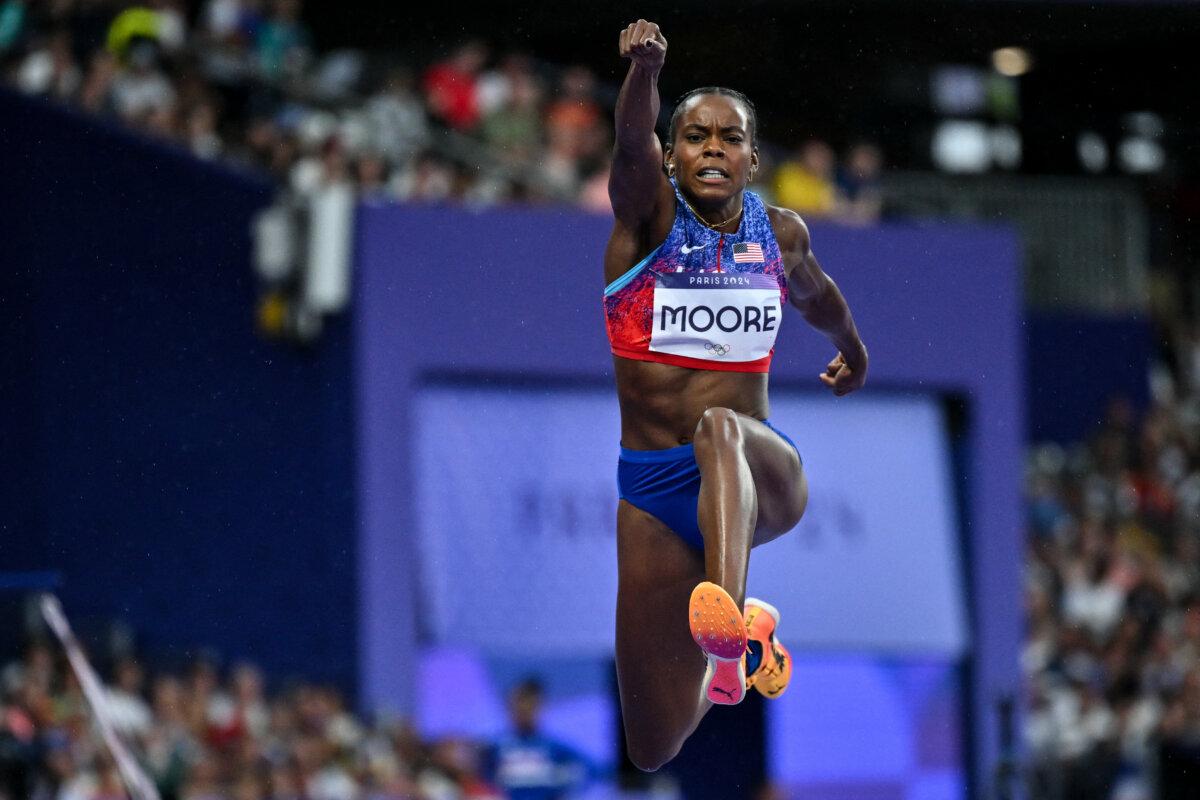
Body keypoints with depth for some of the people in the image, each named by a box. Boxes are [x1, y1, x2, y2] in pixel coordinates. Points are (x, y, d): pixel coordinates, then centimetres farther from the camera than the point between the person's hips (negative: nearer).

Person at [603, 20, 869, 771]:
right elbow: (631, 143, -26)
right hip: (651, 489, 0)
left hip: (766, 478, 0)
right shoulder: (650, 212, -3)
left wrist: (854, 349, 50)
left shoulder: (779, 231, 7)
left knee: (719, 427, -38)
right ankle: (725, 667, 38)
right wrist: (644, 68, -46)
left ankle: (728, 619, -64)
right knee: (655, 748, 0)